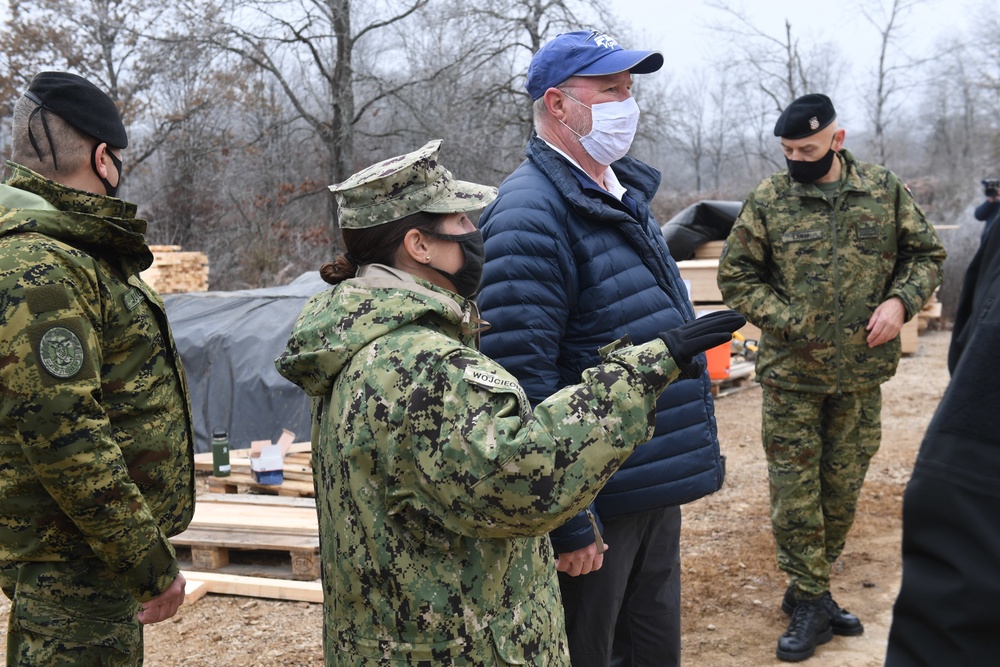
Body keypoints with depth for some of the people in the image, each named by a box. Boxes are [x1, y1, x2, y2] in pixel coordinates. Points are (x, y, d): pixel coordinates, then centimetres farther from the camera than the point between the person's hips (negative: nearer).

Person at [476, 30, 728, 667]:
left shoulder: (625, 198, 11)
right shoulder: (532, 214, -20)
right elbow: (520, 387, -24)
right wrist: (566, 523, -23)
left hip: (659, 495, 9)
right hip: (596, 508, -9)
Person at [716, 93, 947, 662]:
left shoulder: (887, 192, 1)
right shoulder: (767, 201, -3)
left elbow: (926, 253, 9)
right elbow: (736, 275, -1)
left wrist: (900, 300, -11)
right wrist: (789, 321, -13)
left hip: (861, 374, 2)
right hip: (791, 374, -2)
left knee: (844, 487, 12)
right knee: (795, 490, 0)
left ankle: (809, 591, 29)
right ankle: (812, 602, 13)